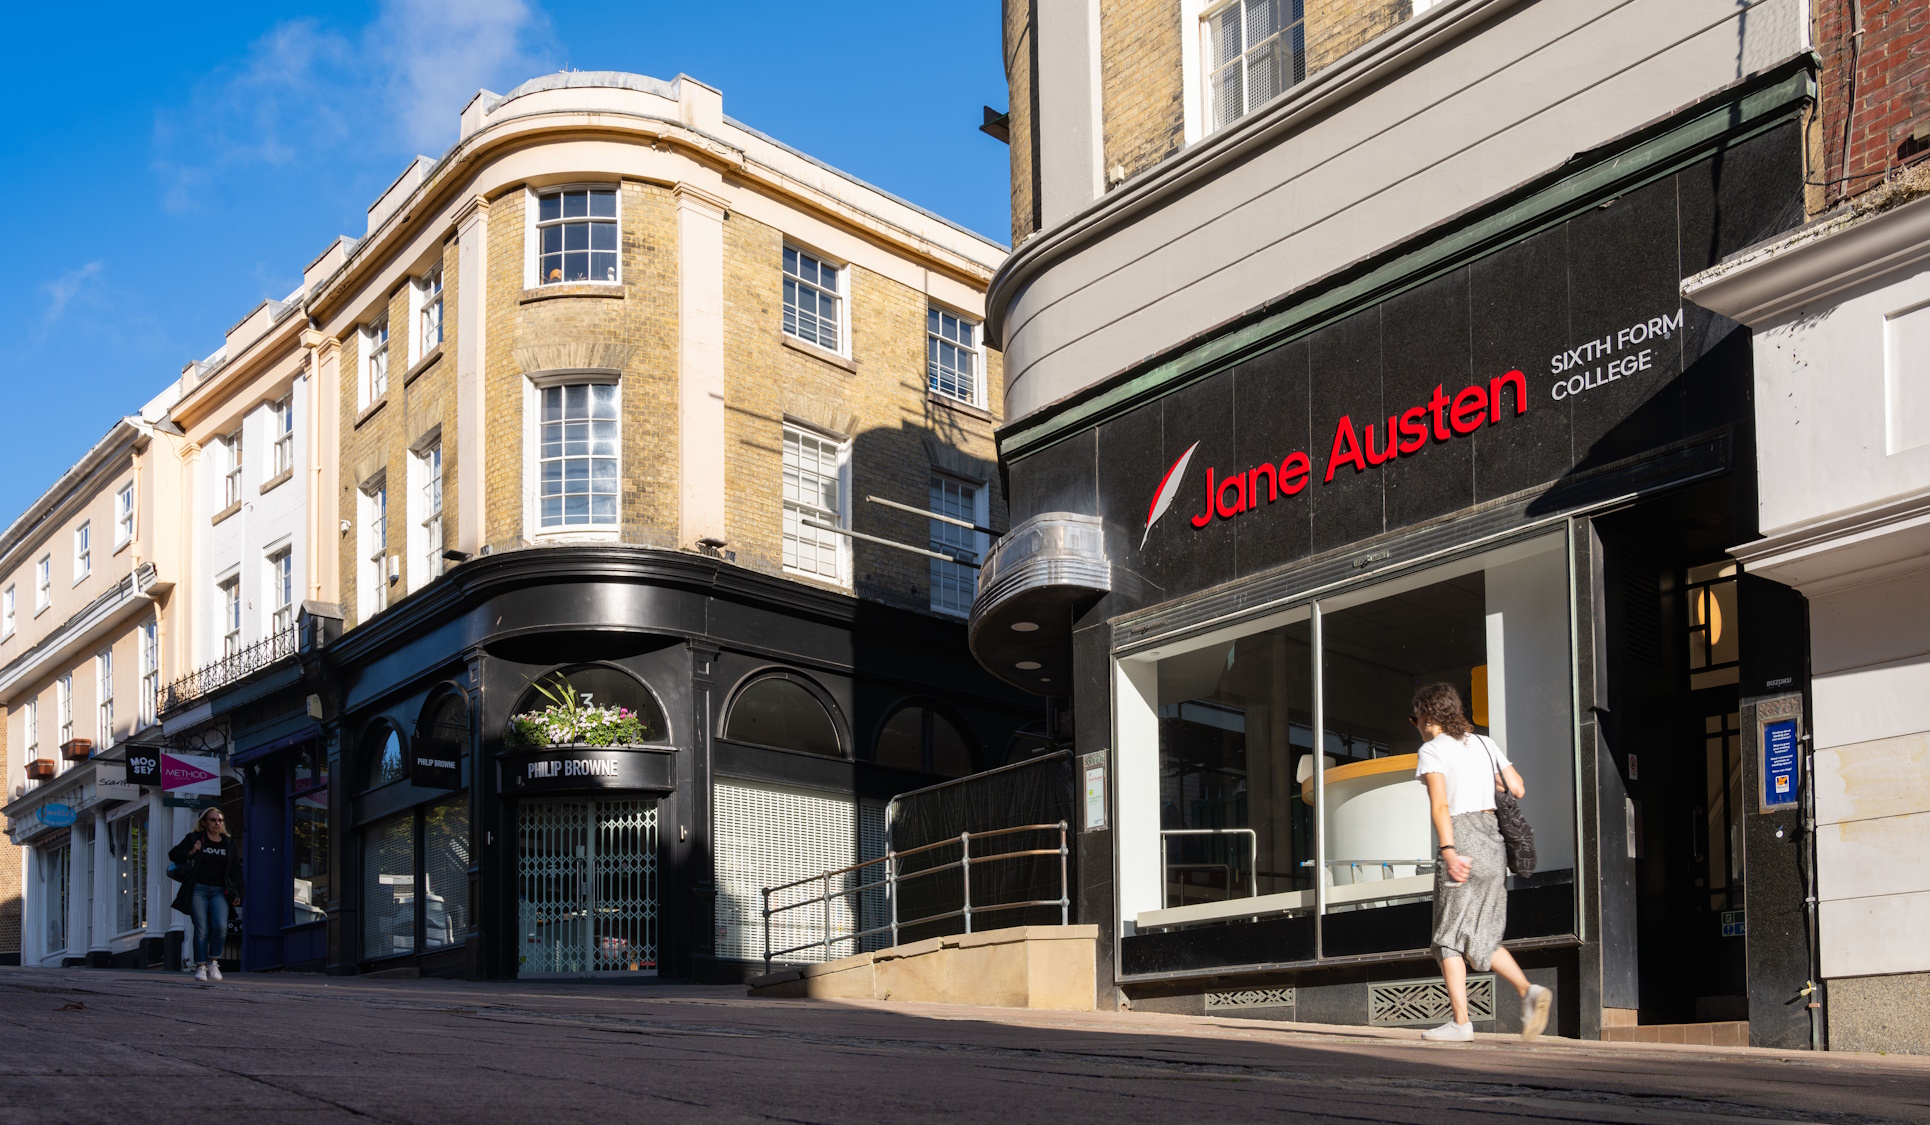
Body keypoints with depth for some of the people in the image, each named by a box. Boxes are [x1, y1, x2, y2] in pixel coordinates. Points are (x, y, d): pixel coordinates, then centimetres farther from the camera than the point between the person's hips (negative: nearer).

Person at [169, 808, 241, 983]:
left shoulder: (230, 844, 13)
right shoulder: (194, 839, 5)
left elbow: (236, 870, 15)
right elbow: (173, 854, 6)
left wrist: (237, 894, 8)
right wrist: (190, 852, -12)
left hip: (219, 891, 2)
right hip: (198, 890, -2)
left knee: (220, 926, -17)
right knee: (201, 929, -9)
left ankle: (213, 962, 0)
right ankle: (200, 967, -1)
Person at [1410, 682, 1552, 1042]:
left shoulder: (1432, 750, -3)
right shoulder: (1484, 743, 15)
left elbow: (1440, 805, -17)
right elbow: (1519, 790, 12)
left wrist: (1449, 851, -26)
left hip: (1462, 842, -6)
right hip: (1494, 844, 7)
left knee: (1449, 938, 2)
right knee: (1481, 940, 13)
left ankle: (1460, 1022, -2)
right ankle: (1529, 991, -7)